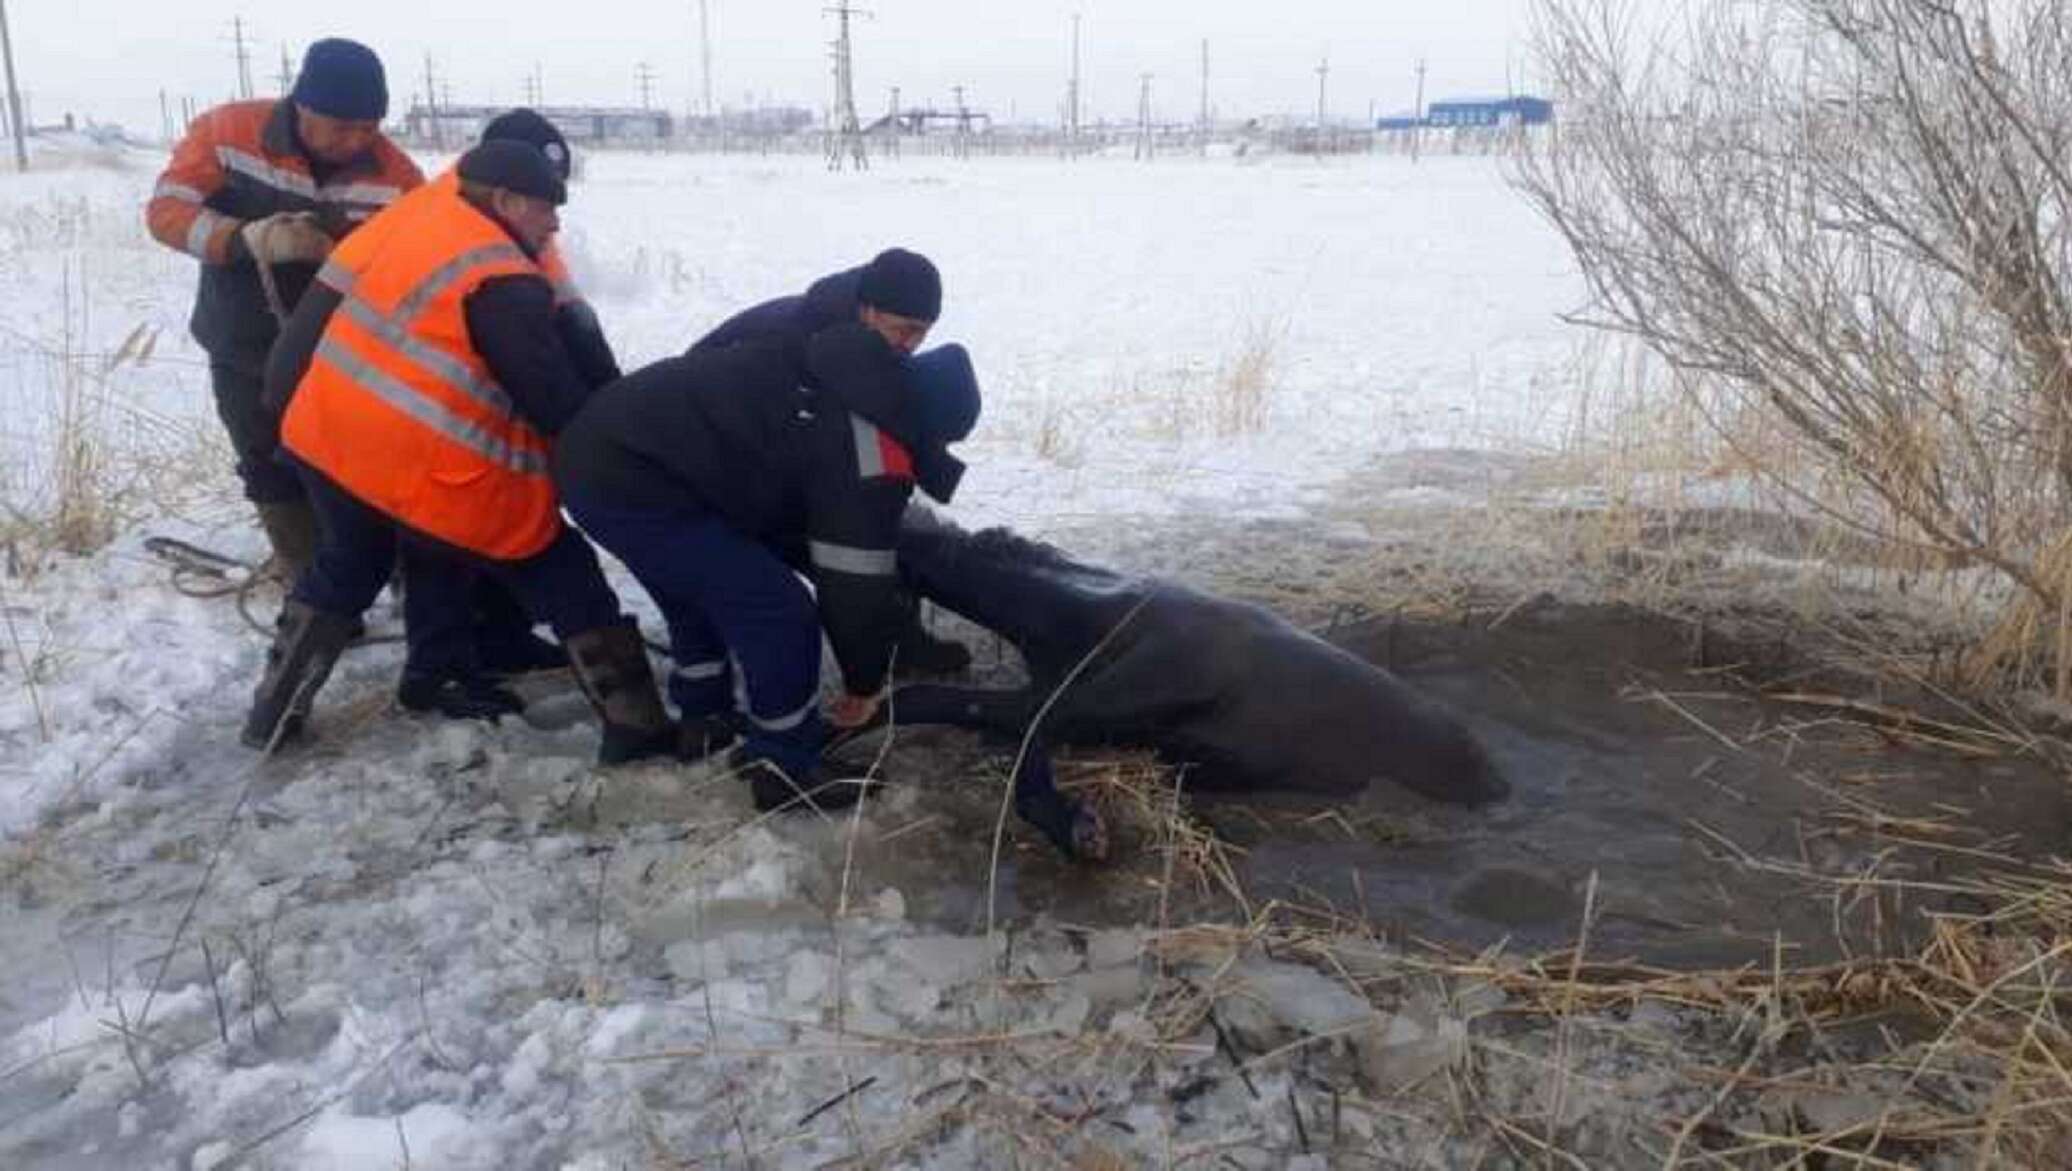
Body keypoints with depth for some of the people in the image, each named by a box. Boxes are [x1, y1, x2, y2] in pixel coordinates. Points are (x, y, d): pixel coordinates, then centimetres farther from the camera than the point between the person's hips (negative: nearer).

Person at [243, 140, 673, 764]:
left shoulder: (407, 218, 9)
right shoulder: (505, 287, -15)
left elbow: (322, 304, 20)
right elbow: (555, 398, -14)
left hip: (328, 438, 8)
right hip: (432, 475, -8)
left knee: (346, 566, 34)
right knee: (567, 583, 3)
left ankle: (274, 710, 41)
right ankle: (637, 727, 4)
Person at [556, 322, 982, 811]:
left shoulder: (829, 378, 17)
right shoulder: (871, 451, -10)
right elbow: (857, 585, -4)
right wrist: (865, 682, 13)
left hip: (599, 450, 10)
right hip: (633, 481, -10)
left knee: (702, 591, 30)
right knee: (779, 614, -2)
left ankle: (703, 718, 46)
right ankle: (785, 770, 12)